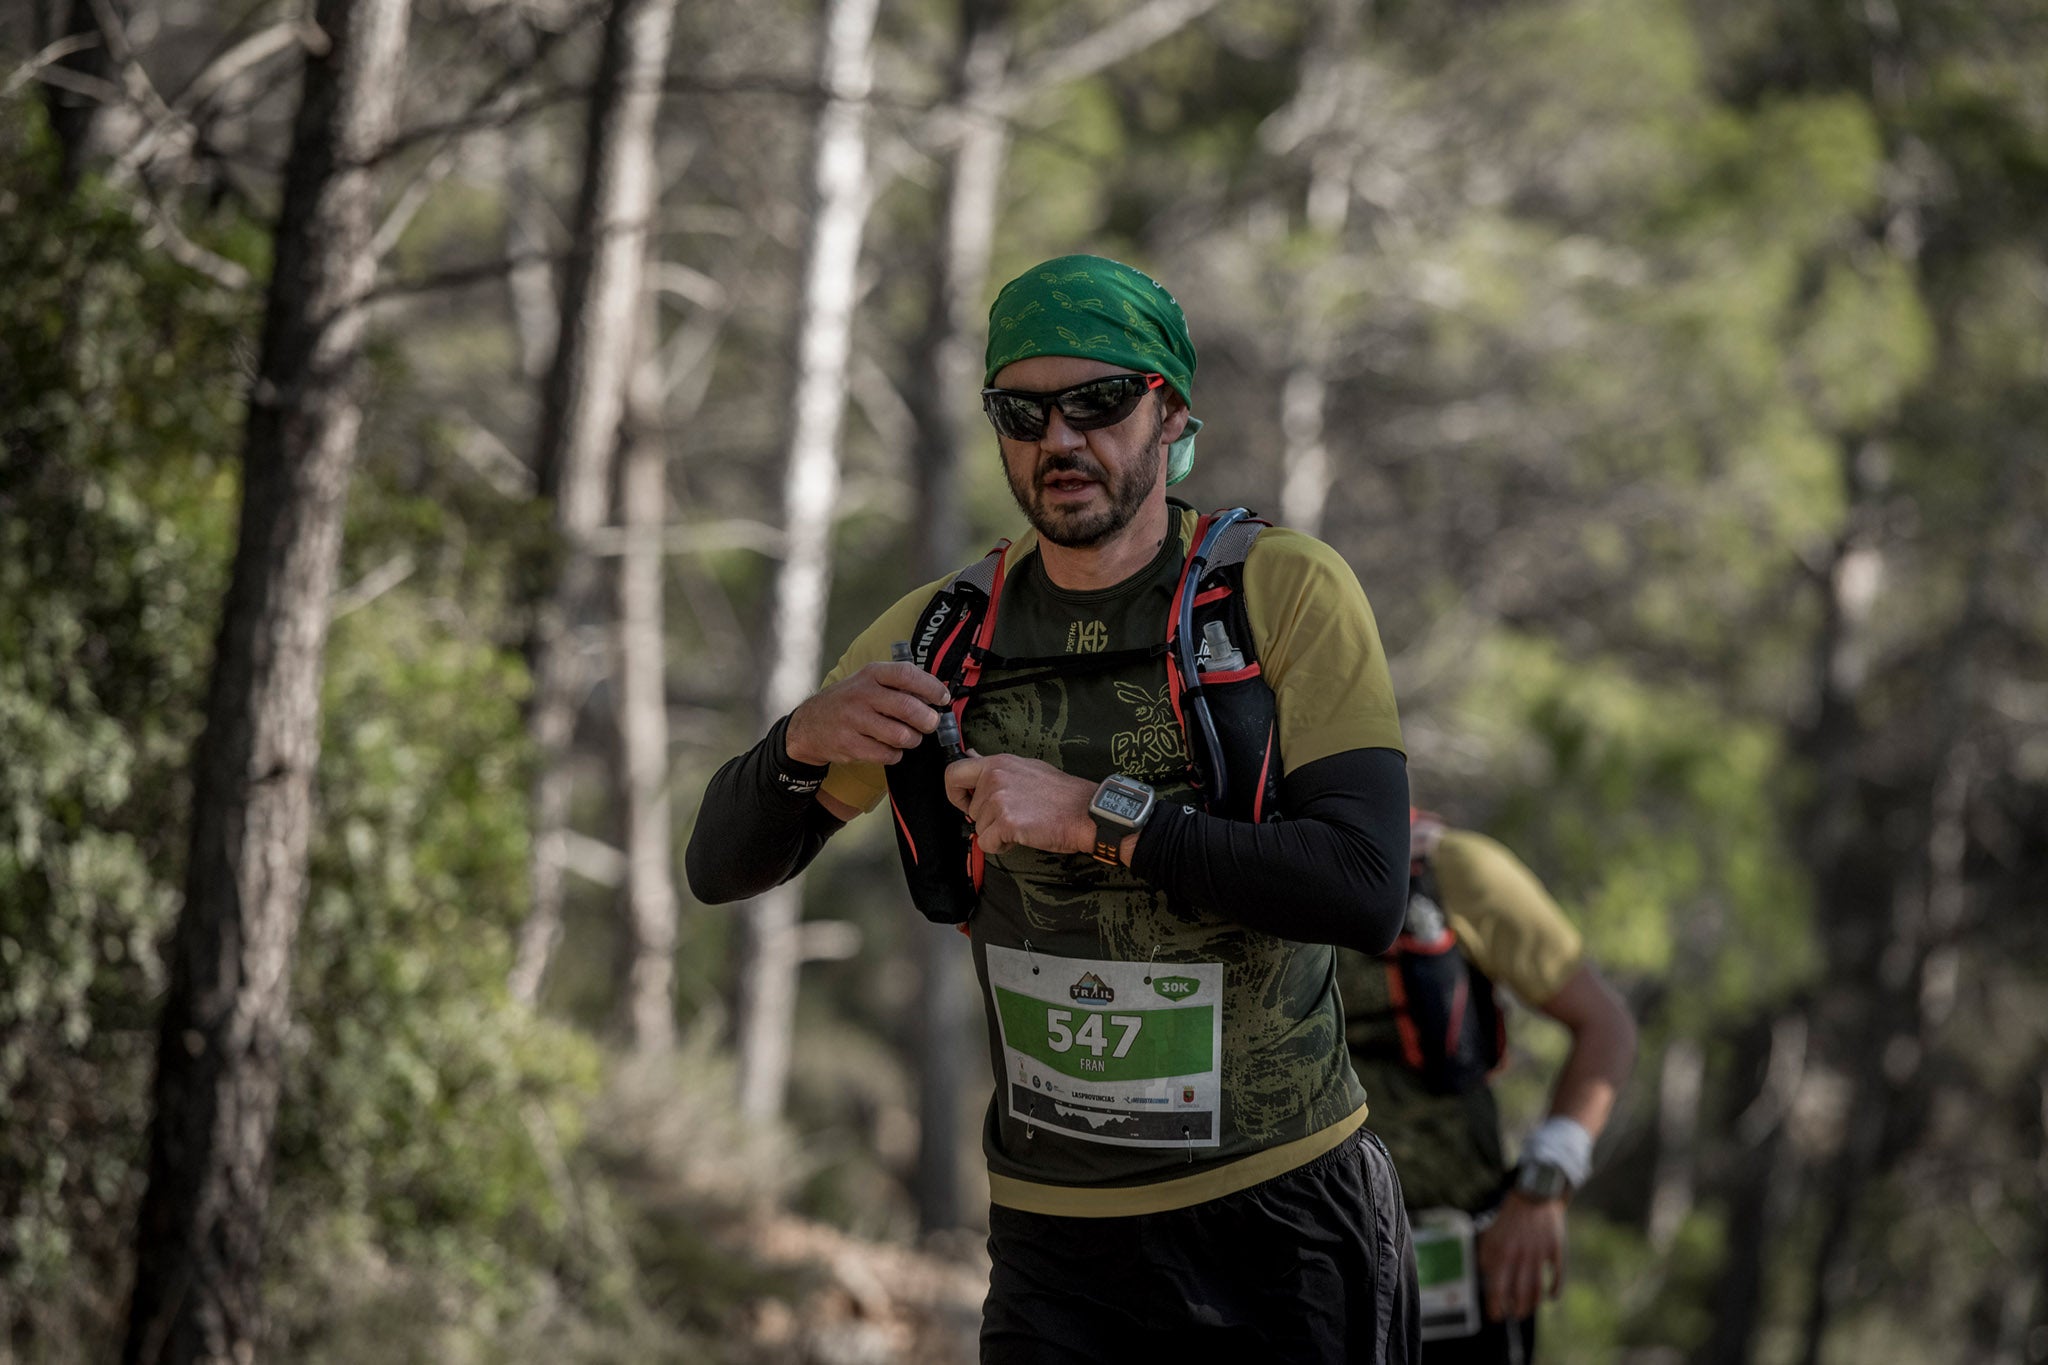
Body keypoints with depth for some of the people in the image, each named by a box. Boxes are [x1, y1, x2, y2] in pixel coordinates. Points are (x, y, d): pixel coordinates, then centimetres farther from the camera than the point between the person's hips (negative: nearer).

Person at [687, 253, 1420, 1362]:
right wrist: (805, 742, -15)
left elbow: (1367, 887, -19)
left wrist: (1095, 815, -25)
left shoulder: (1287, 593, -7)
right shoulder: (941, 640, 3)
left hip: (1285, 1227, -2)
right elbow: (722, 866, 7)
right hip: (1058, 1246, 2)